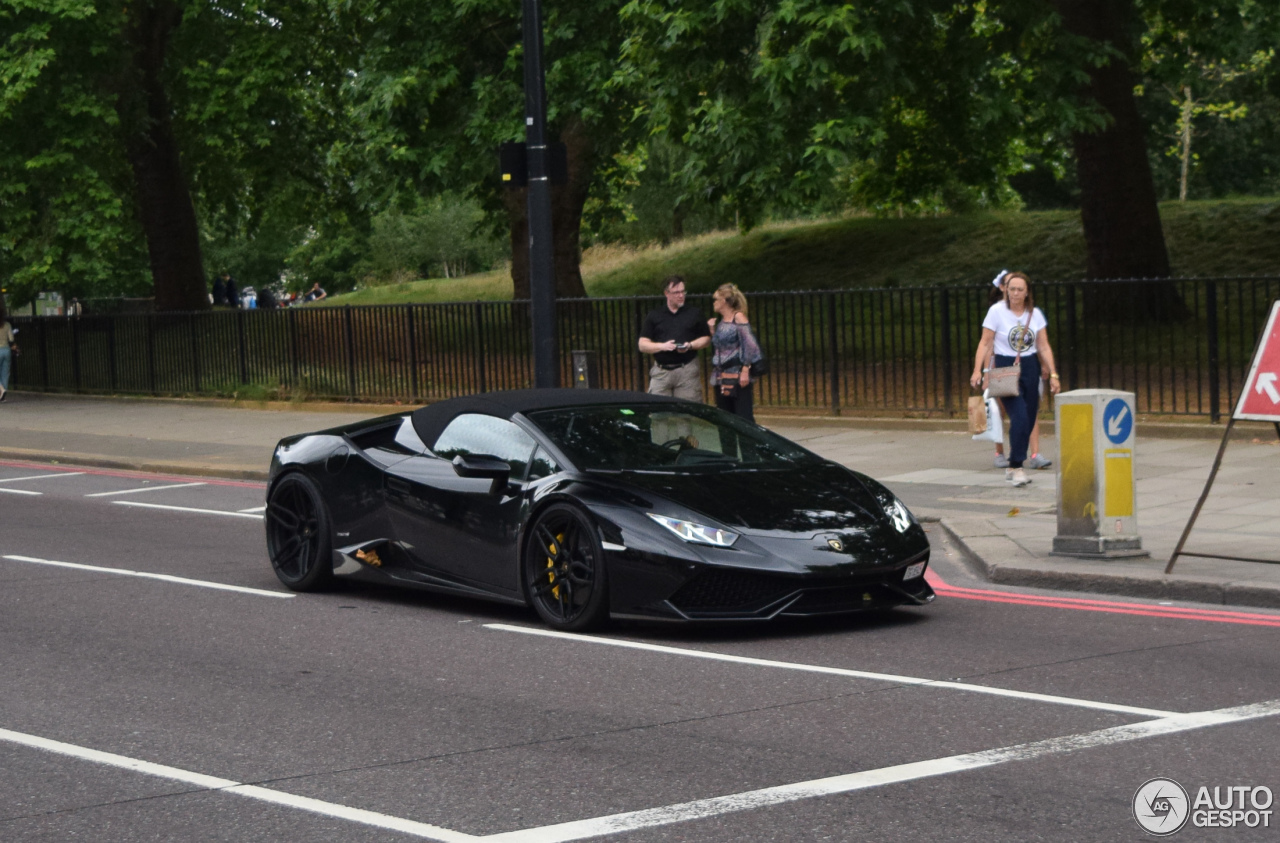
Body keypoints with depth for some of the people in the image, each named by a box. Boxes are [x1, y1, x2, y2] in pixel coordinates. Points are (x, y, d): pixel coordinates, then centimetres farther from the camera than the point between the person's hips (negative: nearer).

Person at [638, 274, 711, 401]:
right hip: (661, 371, 1)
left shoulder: (694, 313, 10)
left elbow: (706, 339, 12)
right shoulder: (654, 316, 9)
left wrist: (690, 345, -7)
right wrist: (662, 346, -11)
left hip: (687, 371, -1)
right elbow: (642, 345, 7)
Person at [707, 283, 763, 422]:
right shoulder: (721, 322, 16)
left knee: (744, 416, -8)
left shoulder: (738, 317, -6)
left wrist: (745, 370, -19)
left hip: (737, 376, -8)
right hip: (722, 378, 8)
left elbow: (749, 345, -13)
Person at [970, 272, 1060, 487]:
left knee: (1029, 420, 5)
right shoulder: (997, 311, -6)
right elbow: (985, 343, -5)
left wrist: (1053, 374, 1)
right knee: (1019, 417, -18)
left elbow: (1044, 347, 7)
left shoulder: (1036, 314, 4)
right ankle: (1016, 467, -13)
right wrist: (977, 370, -15)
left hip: (1030, 368, 4)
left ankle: (1013, 466, 18)